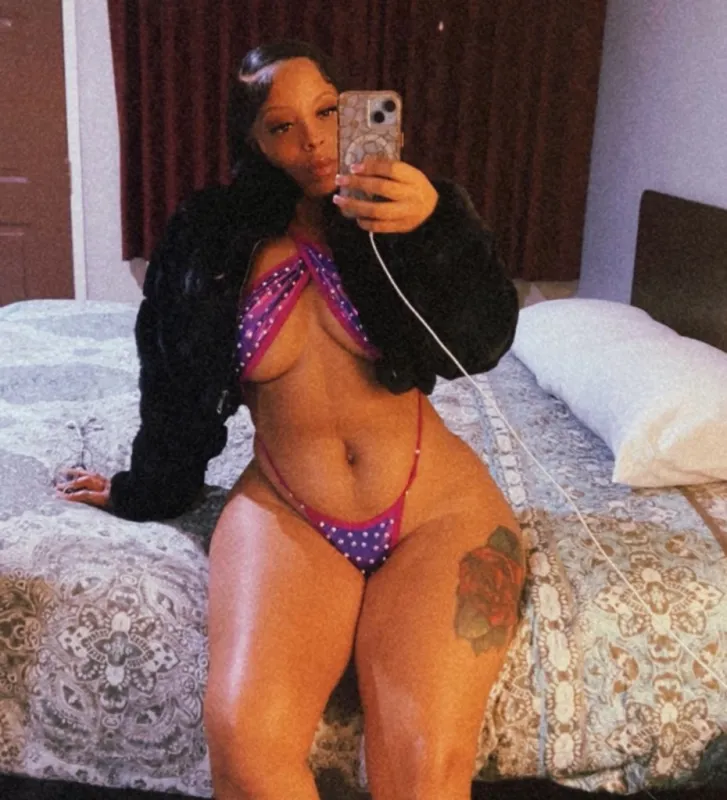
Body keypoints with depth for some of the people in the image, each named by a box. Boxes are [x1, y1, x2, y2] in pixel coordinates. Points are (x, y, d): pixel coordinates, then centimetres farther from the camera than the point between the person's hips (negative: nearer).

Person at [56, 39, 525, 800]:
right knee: (243, 736, -24)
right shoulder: (212, 239, 6)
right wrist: (143, 489, 26)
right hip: (285, 513, 1)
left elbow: (484, 342, -11)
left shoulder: (399, 210, 3)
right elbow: (176, 385, 17)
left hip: (436, 509, 0)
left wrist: (439, 223, -27)